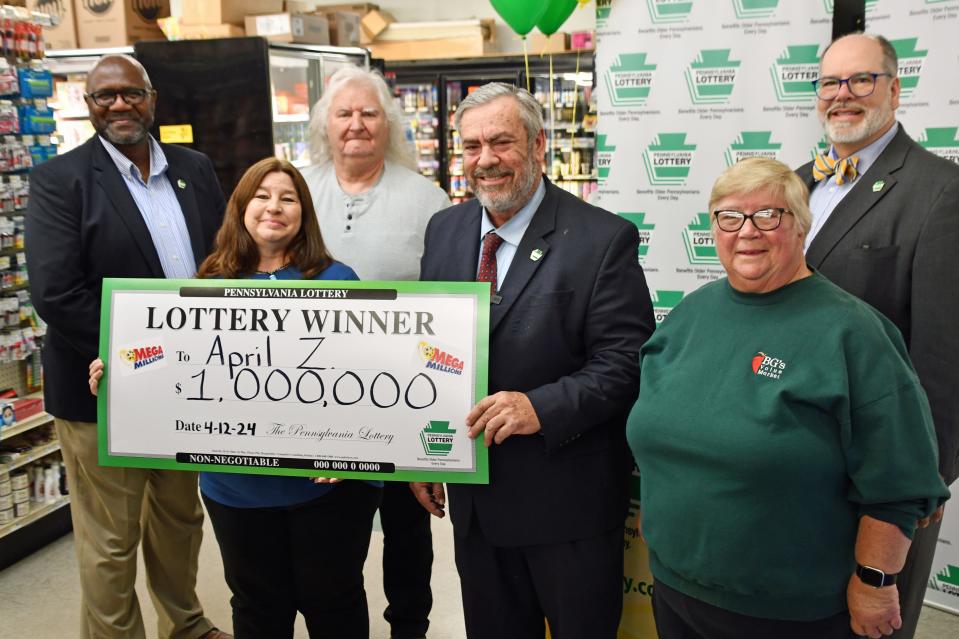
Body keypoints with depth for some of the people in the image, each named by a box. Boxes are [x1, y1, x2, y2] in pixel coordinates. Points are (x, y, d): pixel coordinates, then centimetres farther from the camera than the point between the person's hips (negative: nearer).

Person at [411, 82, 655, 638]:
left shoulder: (603, 239, -13)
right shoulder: (444, 231, 5)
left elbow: (625, 362, -16)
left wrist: (541, 407, -29)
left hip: (568, 503, -5)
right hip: (474, 496, 5)